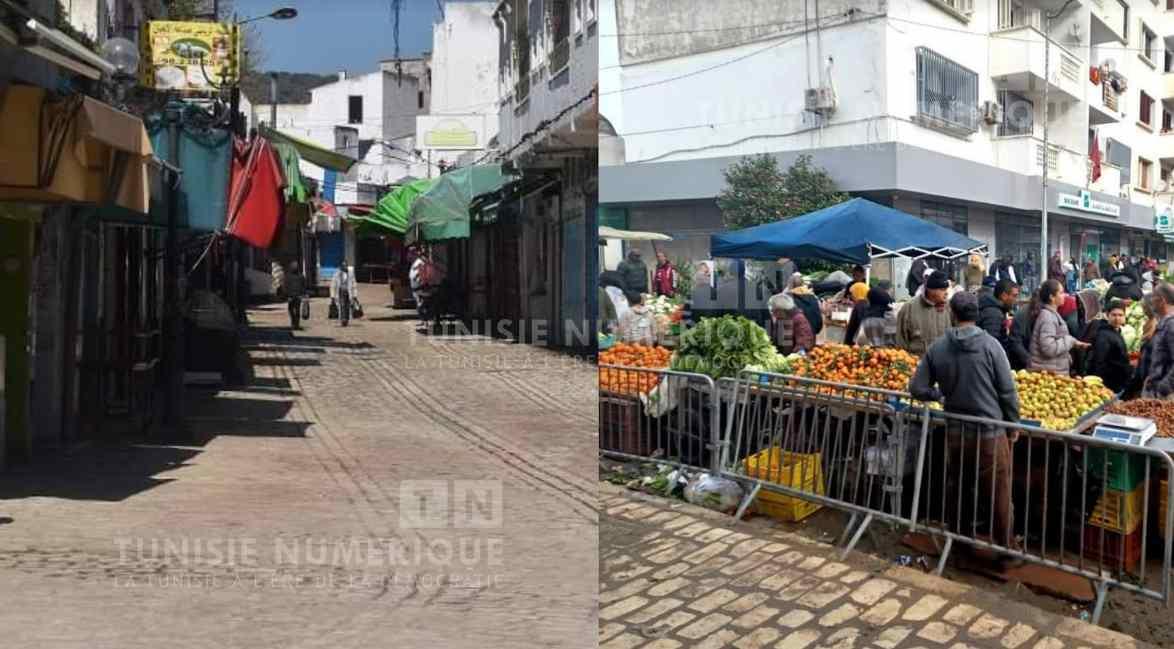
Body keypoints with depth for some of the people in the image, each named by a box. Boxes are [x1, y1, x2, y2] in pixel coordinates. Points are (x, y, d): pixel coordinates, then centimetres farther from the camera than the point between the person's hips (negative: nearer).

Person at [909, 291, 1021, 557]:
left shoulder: (937, 348, -5)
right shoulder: (990, 345, -13)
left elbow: (917, 389, -3)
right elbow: (1007, 391, -9)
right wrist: (1013, 425, 4)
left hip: (954, 433, 3)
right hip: (990, 433, -3)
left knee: (960, 490, 19)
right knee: (998, 494, 8)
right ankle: (1006, 547, 17)